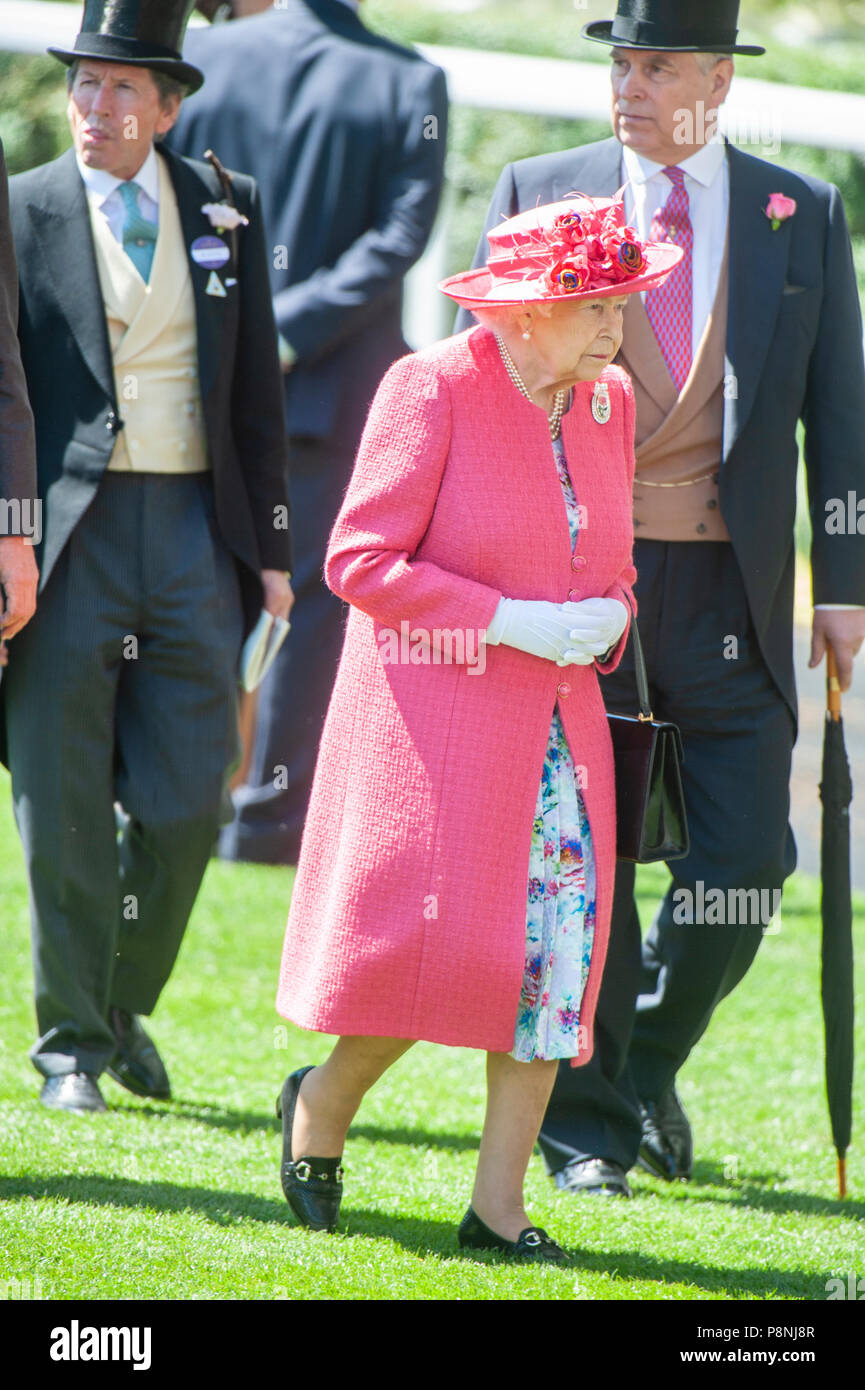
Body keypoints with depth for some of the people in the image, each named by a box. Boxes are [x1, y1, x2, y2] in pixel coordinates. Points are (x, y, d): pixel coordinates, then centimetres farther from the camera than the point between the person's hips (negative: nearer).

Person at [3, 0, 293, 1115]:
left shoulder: (226, 213, 10)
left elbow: (256, 394, 13)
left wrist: (269, 547, 9)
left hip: (194, 529, 2)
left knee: (184, 803, 0)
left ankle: (124, 1009, 20)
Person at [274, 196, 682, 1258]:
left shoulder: (607, 404, 10)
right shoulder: (431, 389, -10)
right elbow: (360, 558, -13)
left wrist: (606, 617, 0)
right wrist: (507, 621, -18)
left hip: (557, 722, 6)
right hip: (435, 711, -6)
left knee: (556, 948, -3)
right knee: (439, 943, -11)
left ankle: (498, 1205, 3)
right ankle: (325, 1100, 19)